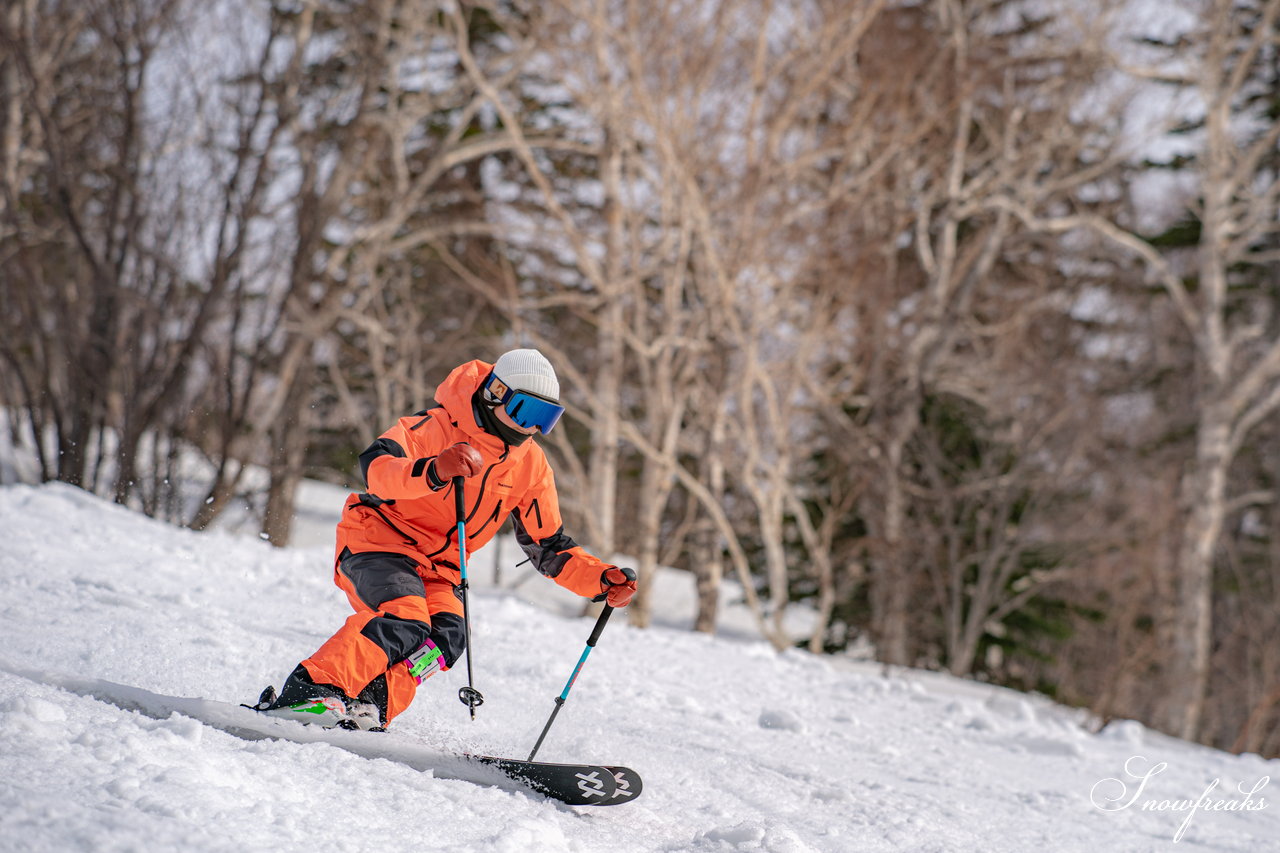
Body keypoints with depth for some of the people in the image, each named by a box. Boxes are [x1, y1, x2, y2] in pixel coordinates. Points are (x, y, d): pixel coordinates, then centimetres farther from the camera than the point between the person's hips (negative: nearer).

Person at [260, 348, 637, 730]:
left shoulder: (531, 466, 5)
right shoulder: (439, 426, -15)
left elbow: (550, 548, 11)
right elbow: (376, 467, -33)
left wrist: (601, 578, -6)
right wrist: (433, 471, -53)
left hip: (438, 569, 6)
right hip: (377, 540, -6)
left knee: (447, 636, -23)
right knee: (406, 621, -31)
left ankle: (364, 711, -26)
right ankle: (305, 693, -31)